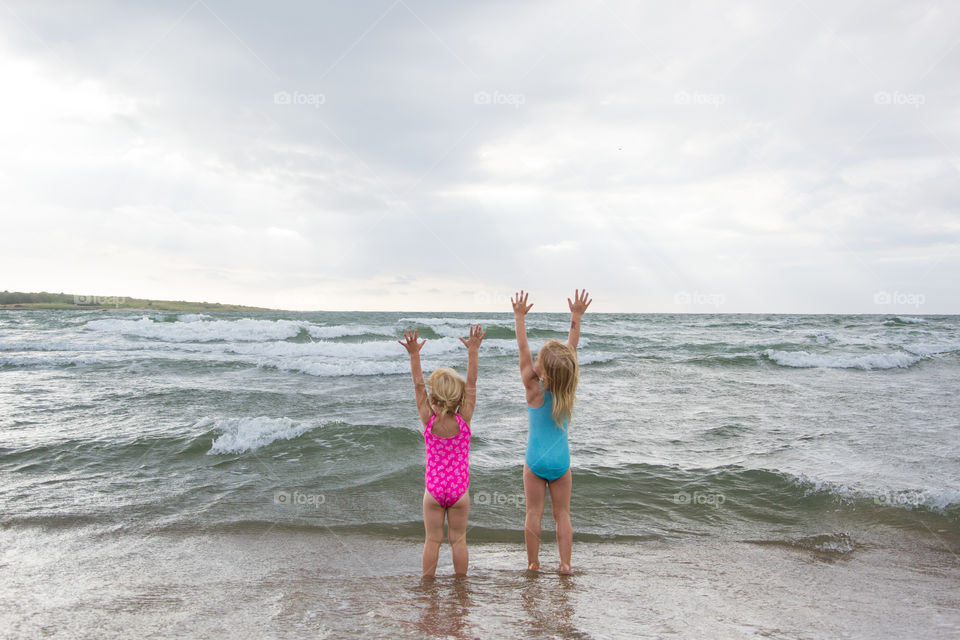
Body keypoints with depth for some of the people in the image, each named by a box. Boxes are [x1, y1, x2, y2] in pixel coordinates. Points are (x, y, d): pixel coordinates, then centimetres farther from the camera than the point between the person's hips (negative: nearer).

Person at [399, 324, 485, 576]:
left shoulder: (429, 421, -13)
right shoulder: (463, 420, -13)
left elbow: (418, 386, -10)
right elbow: (471, 383, -11)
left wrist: (414, 355, -9)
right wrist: (473, 350, -9)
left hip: (433, 489, 0)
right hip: (459, 488, 0)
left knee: (432, 540, 9)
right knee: (458, 539, 11)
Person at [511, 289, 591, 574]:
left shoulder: (535, 392, -16)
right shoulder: (568, 391, -8)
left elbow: (523, 351, -14)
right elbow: (572, 348, -3)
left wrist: (520, 316, -10)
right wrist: (576, 316, 3)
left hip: (535, 460, -2)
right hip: (561, 461, 2)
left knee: (534, 513, 8)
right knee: (562, 514, 12)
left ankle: (533, 563, 16)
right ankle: (565, 563, 13)